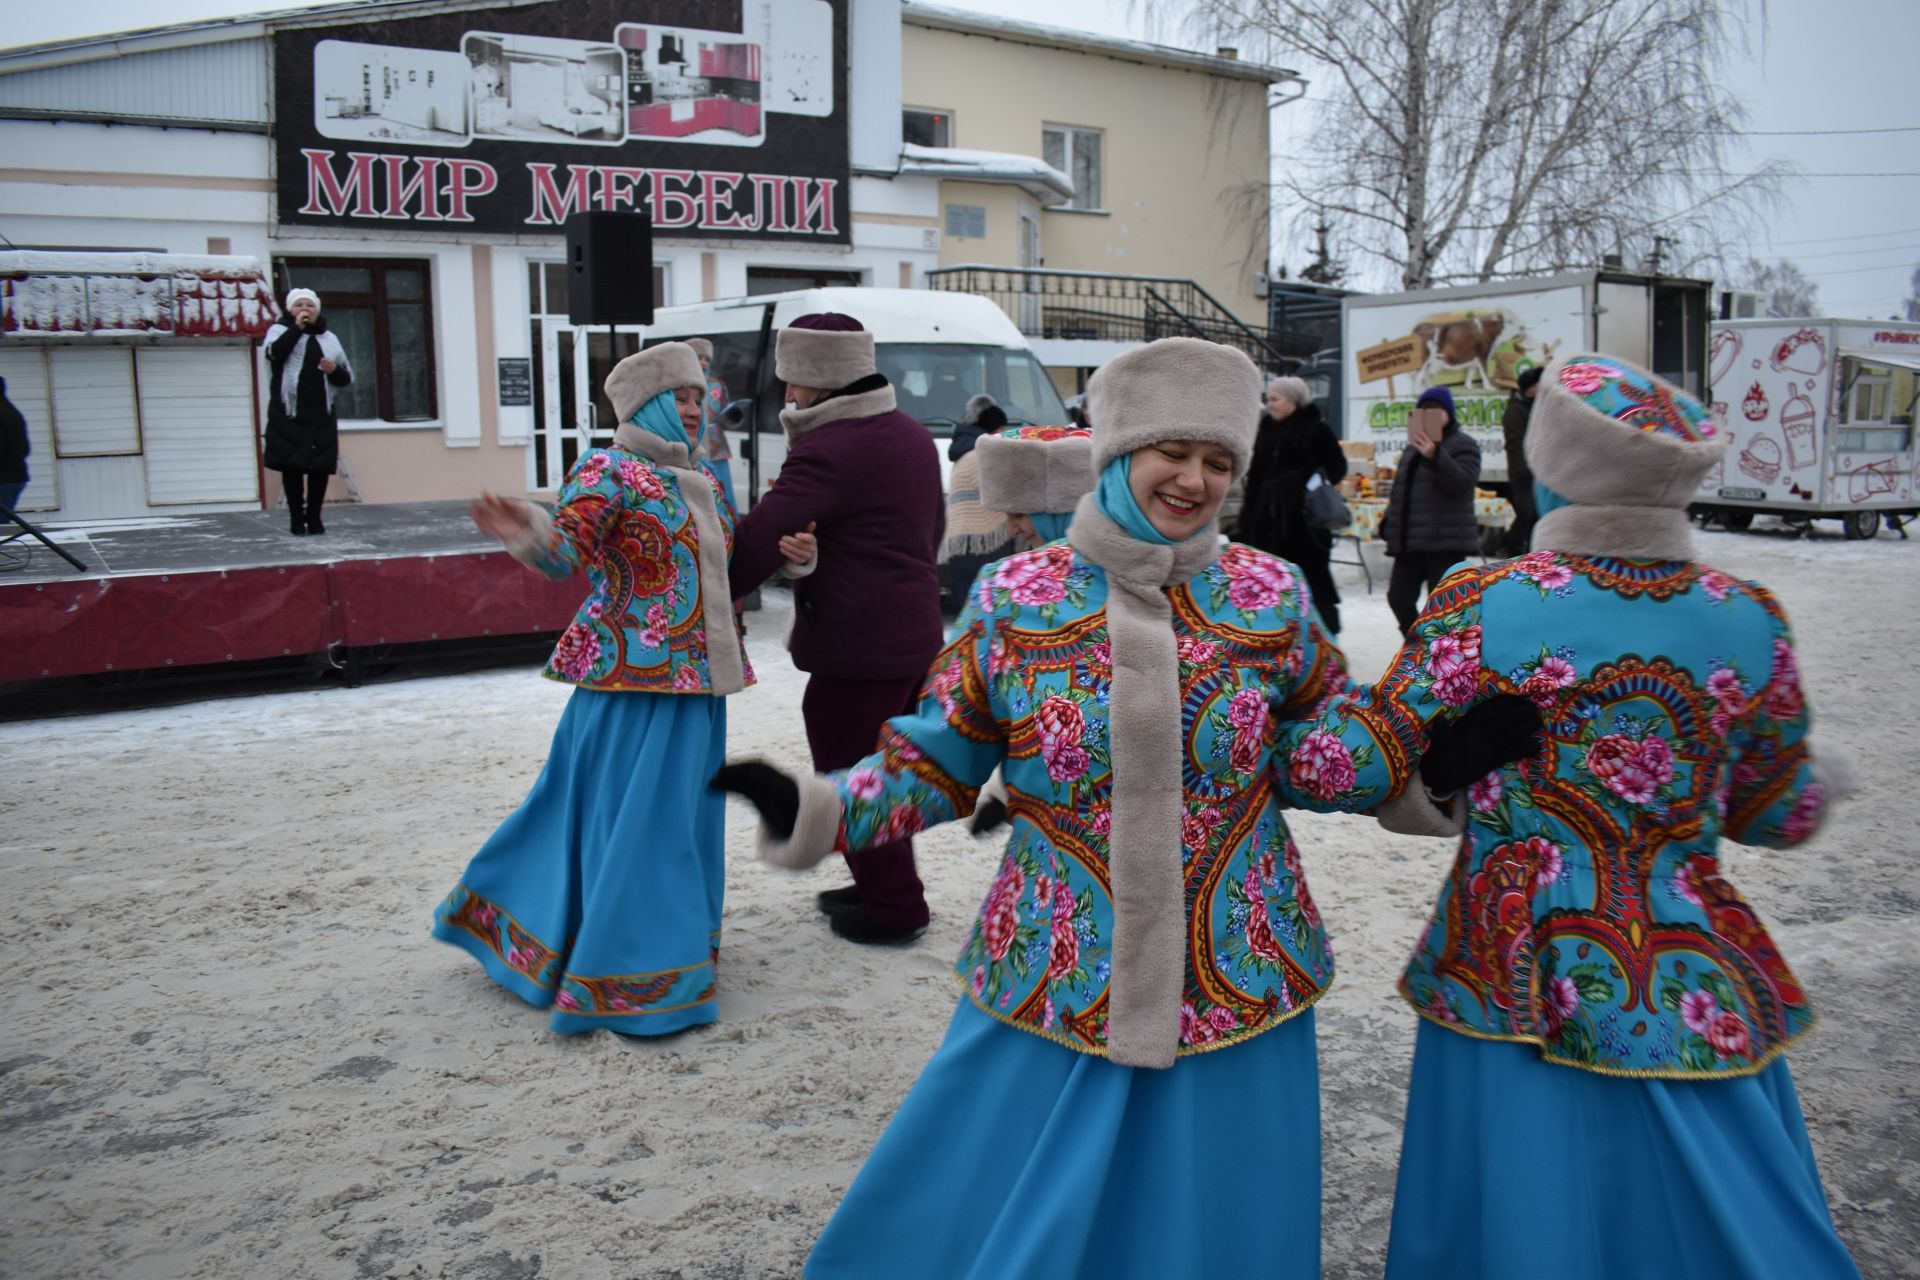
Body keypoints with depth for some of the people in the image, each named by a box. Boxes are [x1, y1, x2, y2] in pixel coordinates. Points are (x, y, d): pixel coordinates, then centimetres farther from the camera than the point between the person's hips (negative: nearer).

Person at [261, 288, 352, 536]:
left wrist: (334, 371, -8)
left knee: (320, 467, 2)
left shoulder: (329, 337, 14)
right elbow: (274, 353, -18)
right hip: (288, 416, -3)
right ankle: (296, 518, 8)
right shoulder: (280, 330, 5)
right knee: (291, 466, -1)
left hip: (321, 416, 3)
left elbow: (348, 378, 14)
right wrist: (297, 327, -19)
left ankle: (314, 516, 16)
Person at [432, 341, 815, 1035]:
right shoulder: (608, 471, -8)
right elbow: (568, 551, -20)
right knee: (637, 814, -6)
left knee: (685, 810, 15)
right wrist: (528, 532, -41)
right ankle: (632, 977, 5)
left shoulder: (703, 480, 16)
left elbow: (728, 563, 24)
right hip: (636, 672, -8)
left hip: (697, 675, 9)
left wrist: (783, 553, 8)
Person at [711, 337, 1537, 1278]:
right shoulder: (1013, 598, -5)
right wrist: (809, 810, -14)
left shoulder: (1270, 595, -2)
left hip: (1237, 988, 1)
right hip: (1050, 991, -1)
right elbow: (934, 767, 0)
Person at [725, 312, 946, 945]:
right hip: (914, 633, 10)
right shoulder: (913, 436, 10)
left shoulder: (827, 451, -20)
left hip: (854, 645, -9)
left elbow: (759, 538, -23)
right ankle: (886, 886, 32)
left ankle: (892, 907, 12)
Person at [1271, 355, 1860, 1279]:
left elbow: (1348, 771, -14)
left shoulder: (1483, 606, -14)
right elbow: (1779, 815, 8)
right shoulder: (1750, 620, -5)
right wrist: (1821, 773, 28)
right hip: (1702, 1006, 2)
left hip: (1517, 995, -2)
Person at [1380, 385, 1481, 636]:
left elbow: (1460, 483, -18)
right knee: (1399, 597, 6)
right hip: (1409, 541, 7)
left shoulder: (1463, 445, -2)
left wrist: (1435, 456, -29)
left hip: (1446, 542, -7)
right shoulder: (1412, 448, 20)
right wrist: (1388, 523, 12)